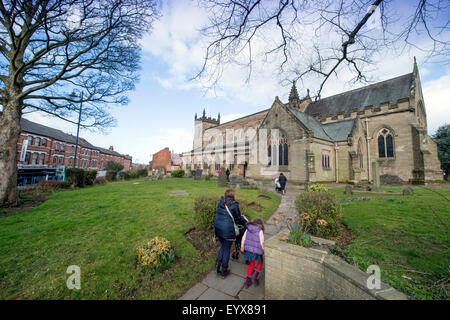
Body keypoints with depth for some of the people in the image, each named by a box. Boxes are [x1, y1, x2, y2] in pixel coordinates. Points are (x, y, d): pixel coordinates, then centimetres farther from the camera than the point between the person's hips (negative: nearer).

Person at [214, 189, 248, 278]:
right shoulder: (234, 205, -15)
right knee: (227, 249, 12)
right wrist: (245, 221, 16)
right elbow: (238, 218, -5)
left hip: (218, 227, 5)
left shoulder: (220, 202, 0)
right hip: (228, 229, -5)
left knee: (223, 246, 25)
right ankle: (224, 270, 26)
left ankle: (218, 263, 19)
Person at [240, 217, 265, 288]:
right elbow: (262, 242, -13)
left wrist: (242, 247, 15)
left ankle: (248, 281, 21)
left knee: (251, 264, 22)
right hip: (256, 250, -4)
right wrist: (263, 250, 4)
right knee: (260, 262, 25)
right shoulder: (260, 231, -12)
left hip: (248, 249, 4)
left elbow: (243, 238, 4)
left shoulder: (248, 229, 1)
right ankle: (255, 277, 17)